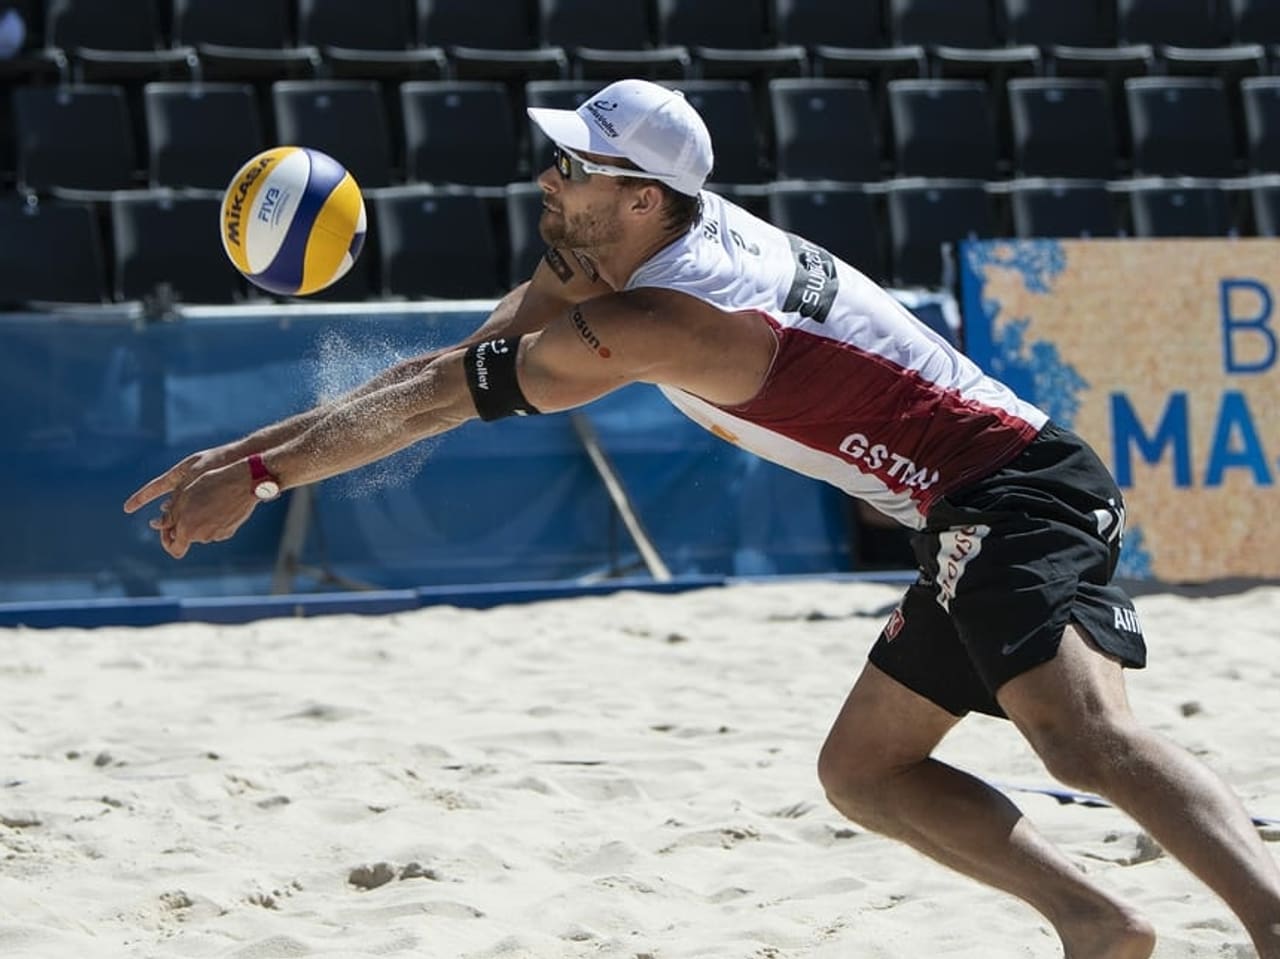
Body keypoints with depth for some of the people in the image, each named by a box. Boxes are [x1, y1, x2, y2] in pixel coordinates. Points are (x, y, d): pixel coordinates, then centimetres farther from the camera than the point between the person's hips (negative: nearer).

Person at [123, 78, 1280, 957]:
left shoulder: (657, 321, -18)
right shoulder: (628, 248, 10)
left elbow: (442, 398, -11)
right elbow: (448, 368, 15)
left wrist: (259, 471, -4)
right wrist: (256, 448, 13)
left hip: (1013, 498, -10)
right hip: (979, 522, 10)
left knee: (1085, 732, -31)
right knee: (863, 769, 14)